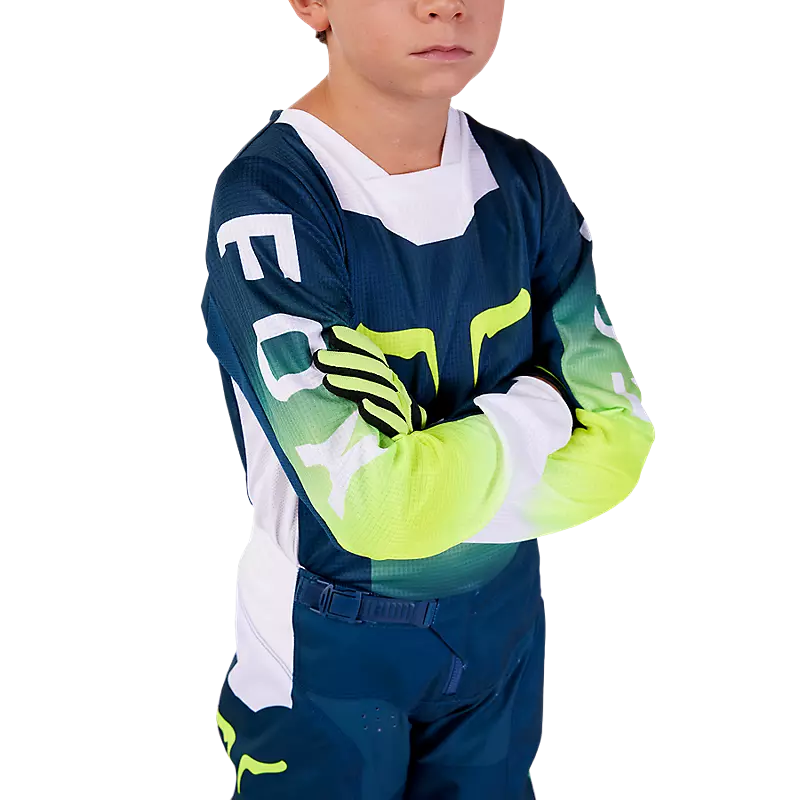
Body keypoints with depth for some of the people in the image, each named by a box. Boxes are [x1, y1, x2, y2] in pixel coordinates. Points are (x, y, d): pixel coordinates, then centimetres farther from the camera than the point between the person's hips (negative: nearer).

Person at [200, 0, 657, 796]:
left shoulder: (523, 181, -6)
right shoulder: (268, 203, -23)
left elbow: (619, 441, -9)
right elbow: (377, 508, -29)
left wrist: (430, 474, -23)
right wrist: (538, 406, -15)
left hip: (506, 625, 5)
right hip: (328, 653, -4)